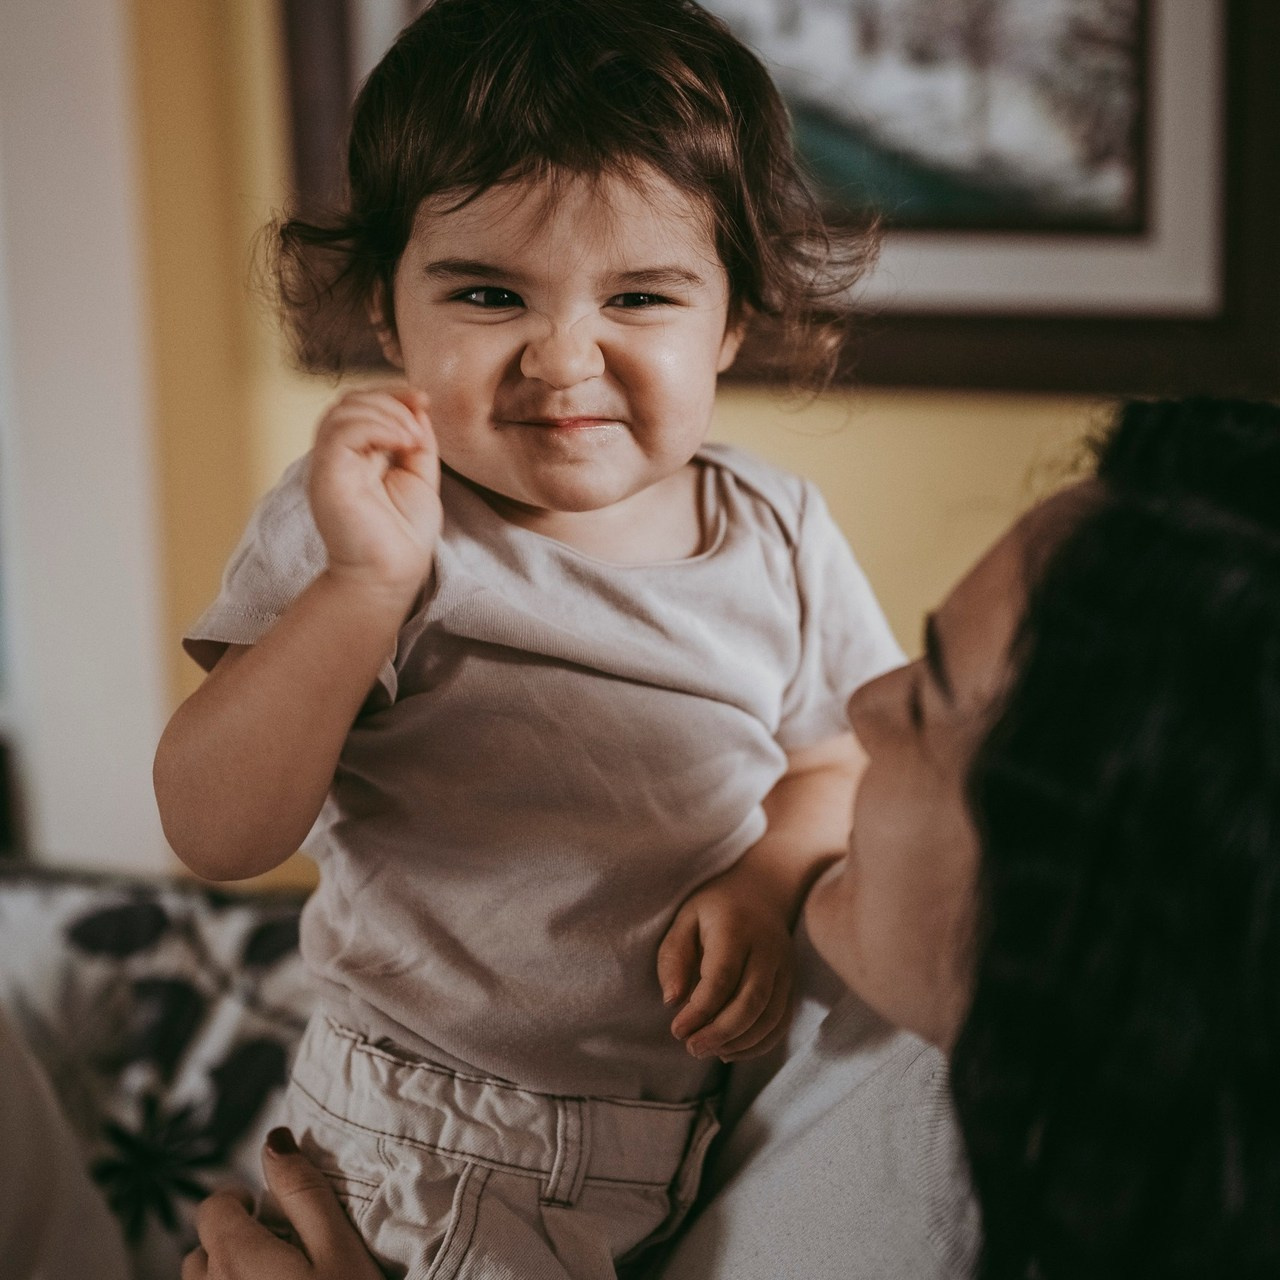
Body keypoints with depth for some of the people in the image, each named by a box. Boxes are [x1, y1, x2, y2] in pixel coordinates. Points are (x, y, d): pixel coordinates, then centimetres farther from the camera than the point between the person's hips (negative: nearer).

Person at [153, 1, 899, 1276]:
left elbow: (839, 761, 8)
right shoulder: (365, 527, -13)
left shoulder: (777, 540, -3)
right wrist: (367, 582, -32)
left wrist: (772, 880, -15)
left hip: (723, 1124, 4)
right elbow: (217, 833, -20)